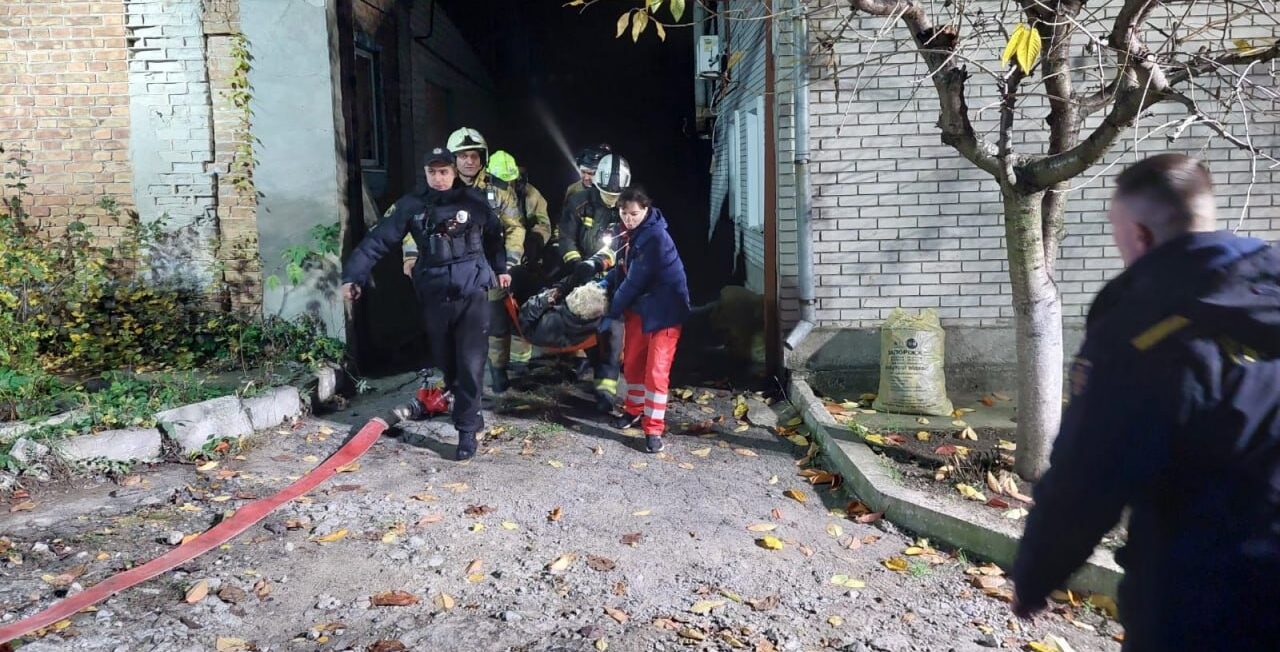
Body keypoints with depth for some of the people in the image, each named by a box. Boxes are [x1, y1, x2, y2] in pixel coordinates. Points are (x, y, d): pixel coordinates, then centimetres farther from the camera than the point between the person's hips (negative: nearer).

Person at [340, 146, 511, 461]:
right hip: (435, 297, 2)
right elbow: (377, 239, -4)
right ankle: (470, 412, 33)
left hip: (472, 293, -2)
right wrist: (353, 275, -11)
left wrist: (500, 268, 24)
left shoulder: (474, 200, -1)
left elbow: (494, 234, 16)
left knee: (470, 364, -6)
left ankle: (467, 429, 2)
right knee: (446, 363, 11)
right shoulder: (412, 205, -1)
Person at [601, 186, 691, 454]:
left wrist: (612, 311, -14)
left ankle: (654, 430, -2)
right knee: (632, 362, 16)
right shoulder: (630, 233, 5)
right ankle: (634, 410, 37)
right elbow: (622, 270, 16)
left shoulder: (654, 236, -22)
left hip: (664, 309, -8)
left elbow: (635, 280, -22)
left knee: (656, 370, -8)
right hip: (638, 306, 8)